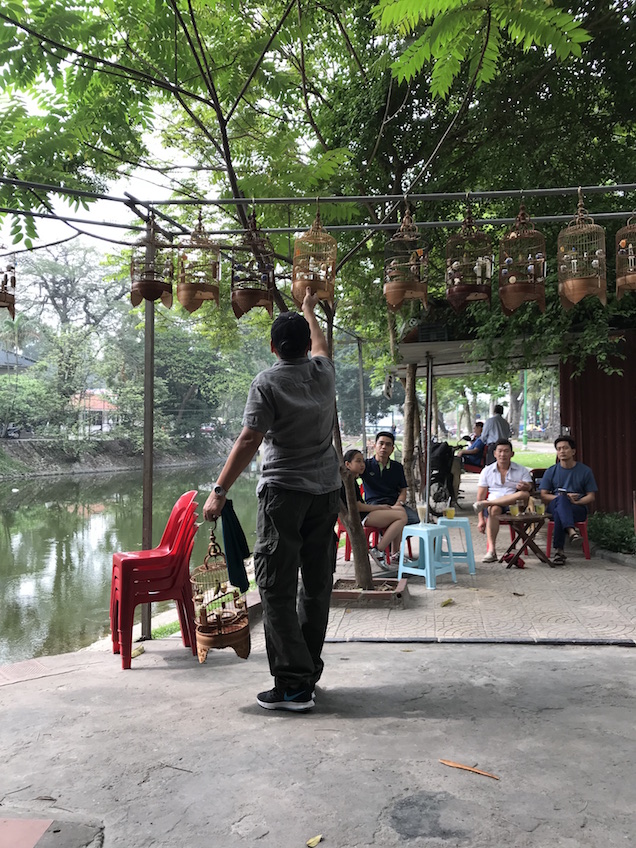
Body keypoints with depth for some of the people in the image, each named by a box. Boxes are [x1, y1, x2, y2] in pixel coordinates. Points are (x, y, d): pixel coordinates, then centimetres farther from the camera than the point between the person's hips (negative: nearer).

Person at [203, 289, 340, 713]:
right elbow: (320, 344, 30)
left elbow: (249, 441, -15)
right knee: (317, 584, 11)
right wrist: (309, 310, 48)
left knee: (277, 588, -1)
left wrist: (219, 492, -11)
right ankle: (309, 672, 21)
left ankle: (293, 684, -1)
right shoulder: (324, 372, 6)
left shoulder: (267, 383, -9)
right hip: (326, 491, 6)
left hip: (283, 492, -6)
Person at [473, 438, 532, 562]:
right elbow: (480, 496, 7)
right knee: (494, 510, -37)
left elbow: (530, 489, 0)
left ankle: (485, 503, -32)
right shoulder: (487, 471, 13)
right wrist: (481, 519, -3)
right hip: (494, 504, 0)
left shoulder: (522, 471, 14)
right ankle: (491, 550, -44)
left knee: (524, 494, -32)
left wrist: (526, 487, -28)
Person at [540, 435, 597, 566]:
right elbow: (543, 496, 7)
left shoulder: (585, 471, 11)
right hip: (554, 507, 0)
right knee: (561, 499, -38)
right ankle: (572, 531, -58)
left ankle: (558, 550, -42)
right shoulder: (551, 471, 13)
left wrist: (576, 501, -14)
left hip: (578, 509, 0)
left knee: (559, 512, -37)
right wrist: (564, 498, -10)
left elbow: (591, 497, 7)